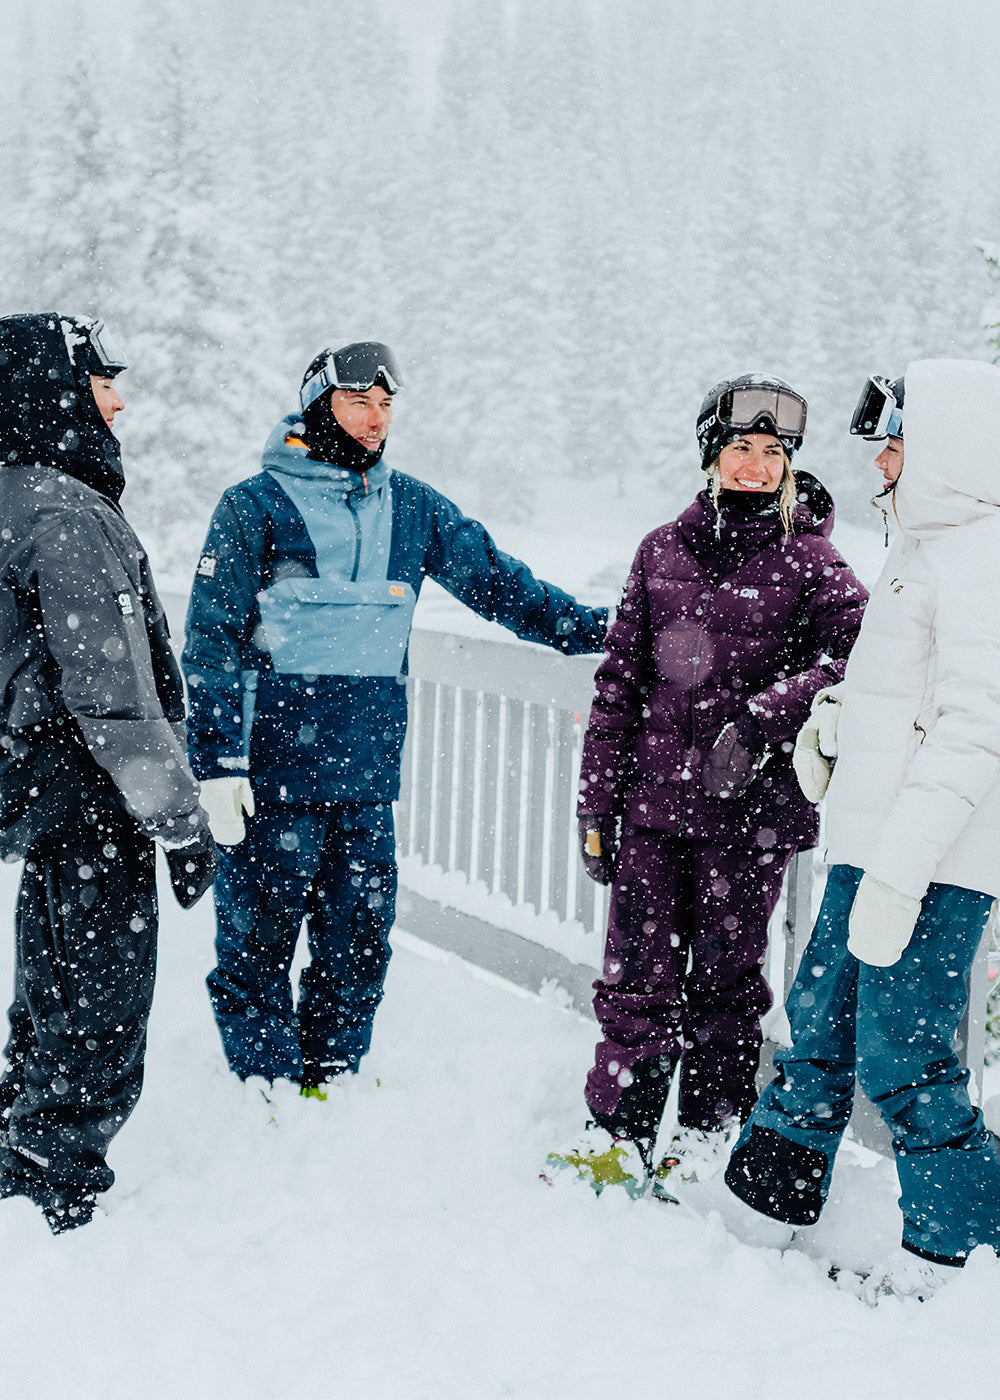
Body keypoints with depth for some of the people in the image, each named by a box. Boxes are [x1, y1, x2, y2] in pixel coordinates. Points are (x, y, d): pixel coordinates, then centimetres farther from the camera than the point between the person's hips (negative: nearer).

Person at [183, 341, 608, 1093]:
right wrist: (218, 762, -9)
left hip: (370, 770, 4)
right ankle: (266, 1088, 16)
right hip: (274, 772, -4)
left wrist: (595, 629, 9)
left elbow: (495, 578, 16)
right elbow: (213, 641, -3)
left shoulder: (413, 508, 11)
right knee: (259, 935, 1)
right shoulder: (256, 506, -2)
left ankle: (334, 1080, 24)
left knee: (360, 937, 9)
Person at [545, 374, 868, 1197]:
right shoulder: (664, 550, 9)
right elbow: (620, 682, 11)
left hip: (753, 807, -2)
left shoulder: (808, 559, 0)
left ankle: (708, 1140, 23)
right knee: (637, 974, 5)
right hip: (655, 797, 3)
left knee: (725, 976, 8)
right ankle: (619, 1135, 19)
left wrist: (762, 716, -28)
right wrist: (596, 805, 8)